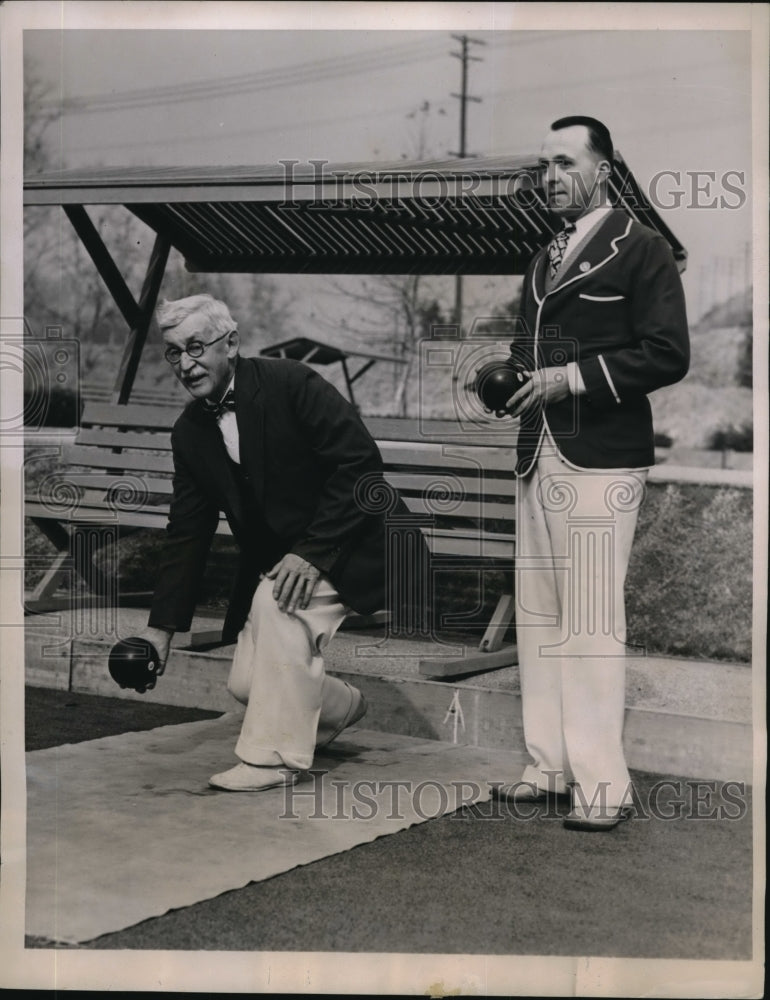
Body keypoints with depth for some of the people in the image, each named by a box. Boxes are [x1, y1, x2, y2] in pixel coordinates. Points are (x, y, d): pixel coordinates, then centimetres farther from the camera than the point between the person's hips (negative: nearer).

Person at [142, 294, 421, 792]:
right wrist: (161, 627, -1)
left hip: (342, 547, -7)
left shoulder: (290, 383, -18)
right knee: (247, 683, -1)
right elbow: (187, 533, 4)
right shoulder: (190, 432, 1)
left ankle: (274, 755, -19)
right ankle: (339, 704, 31)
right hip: (271, 562, 7)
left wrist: (312, 554, -27)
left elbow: (361, 465, -22)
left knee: (278, 602, -31)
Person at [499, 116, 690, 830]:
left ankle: (602, 783, -4)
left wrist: (574, 378, -17)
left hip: (600, 460, -8)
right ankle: (550, 765, 16)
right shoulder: (543, 260, 21)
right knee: (537, 619, 8)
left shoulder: (642, 250, -2)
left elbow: (667, 355, -10)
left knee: (591, 623, -9)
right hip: (538, 457, 8)